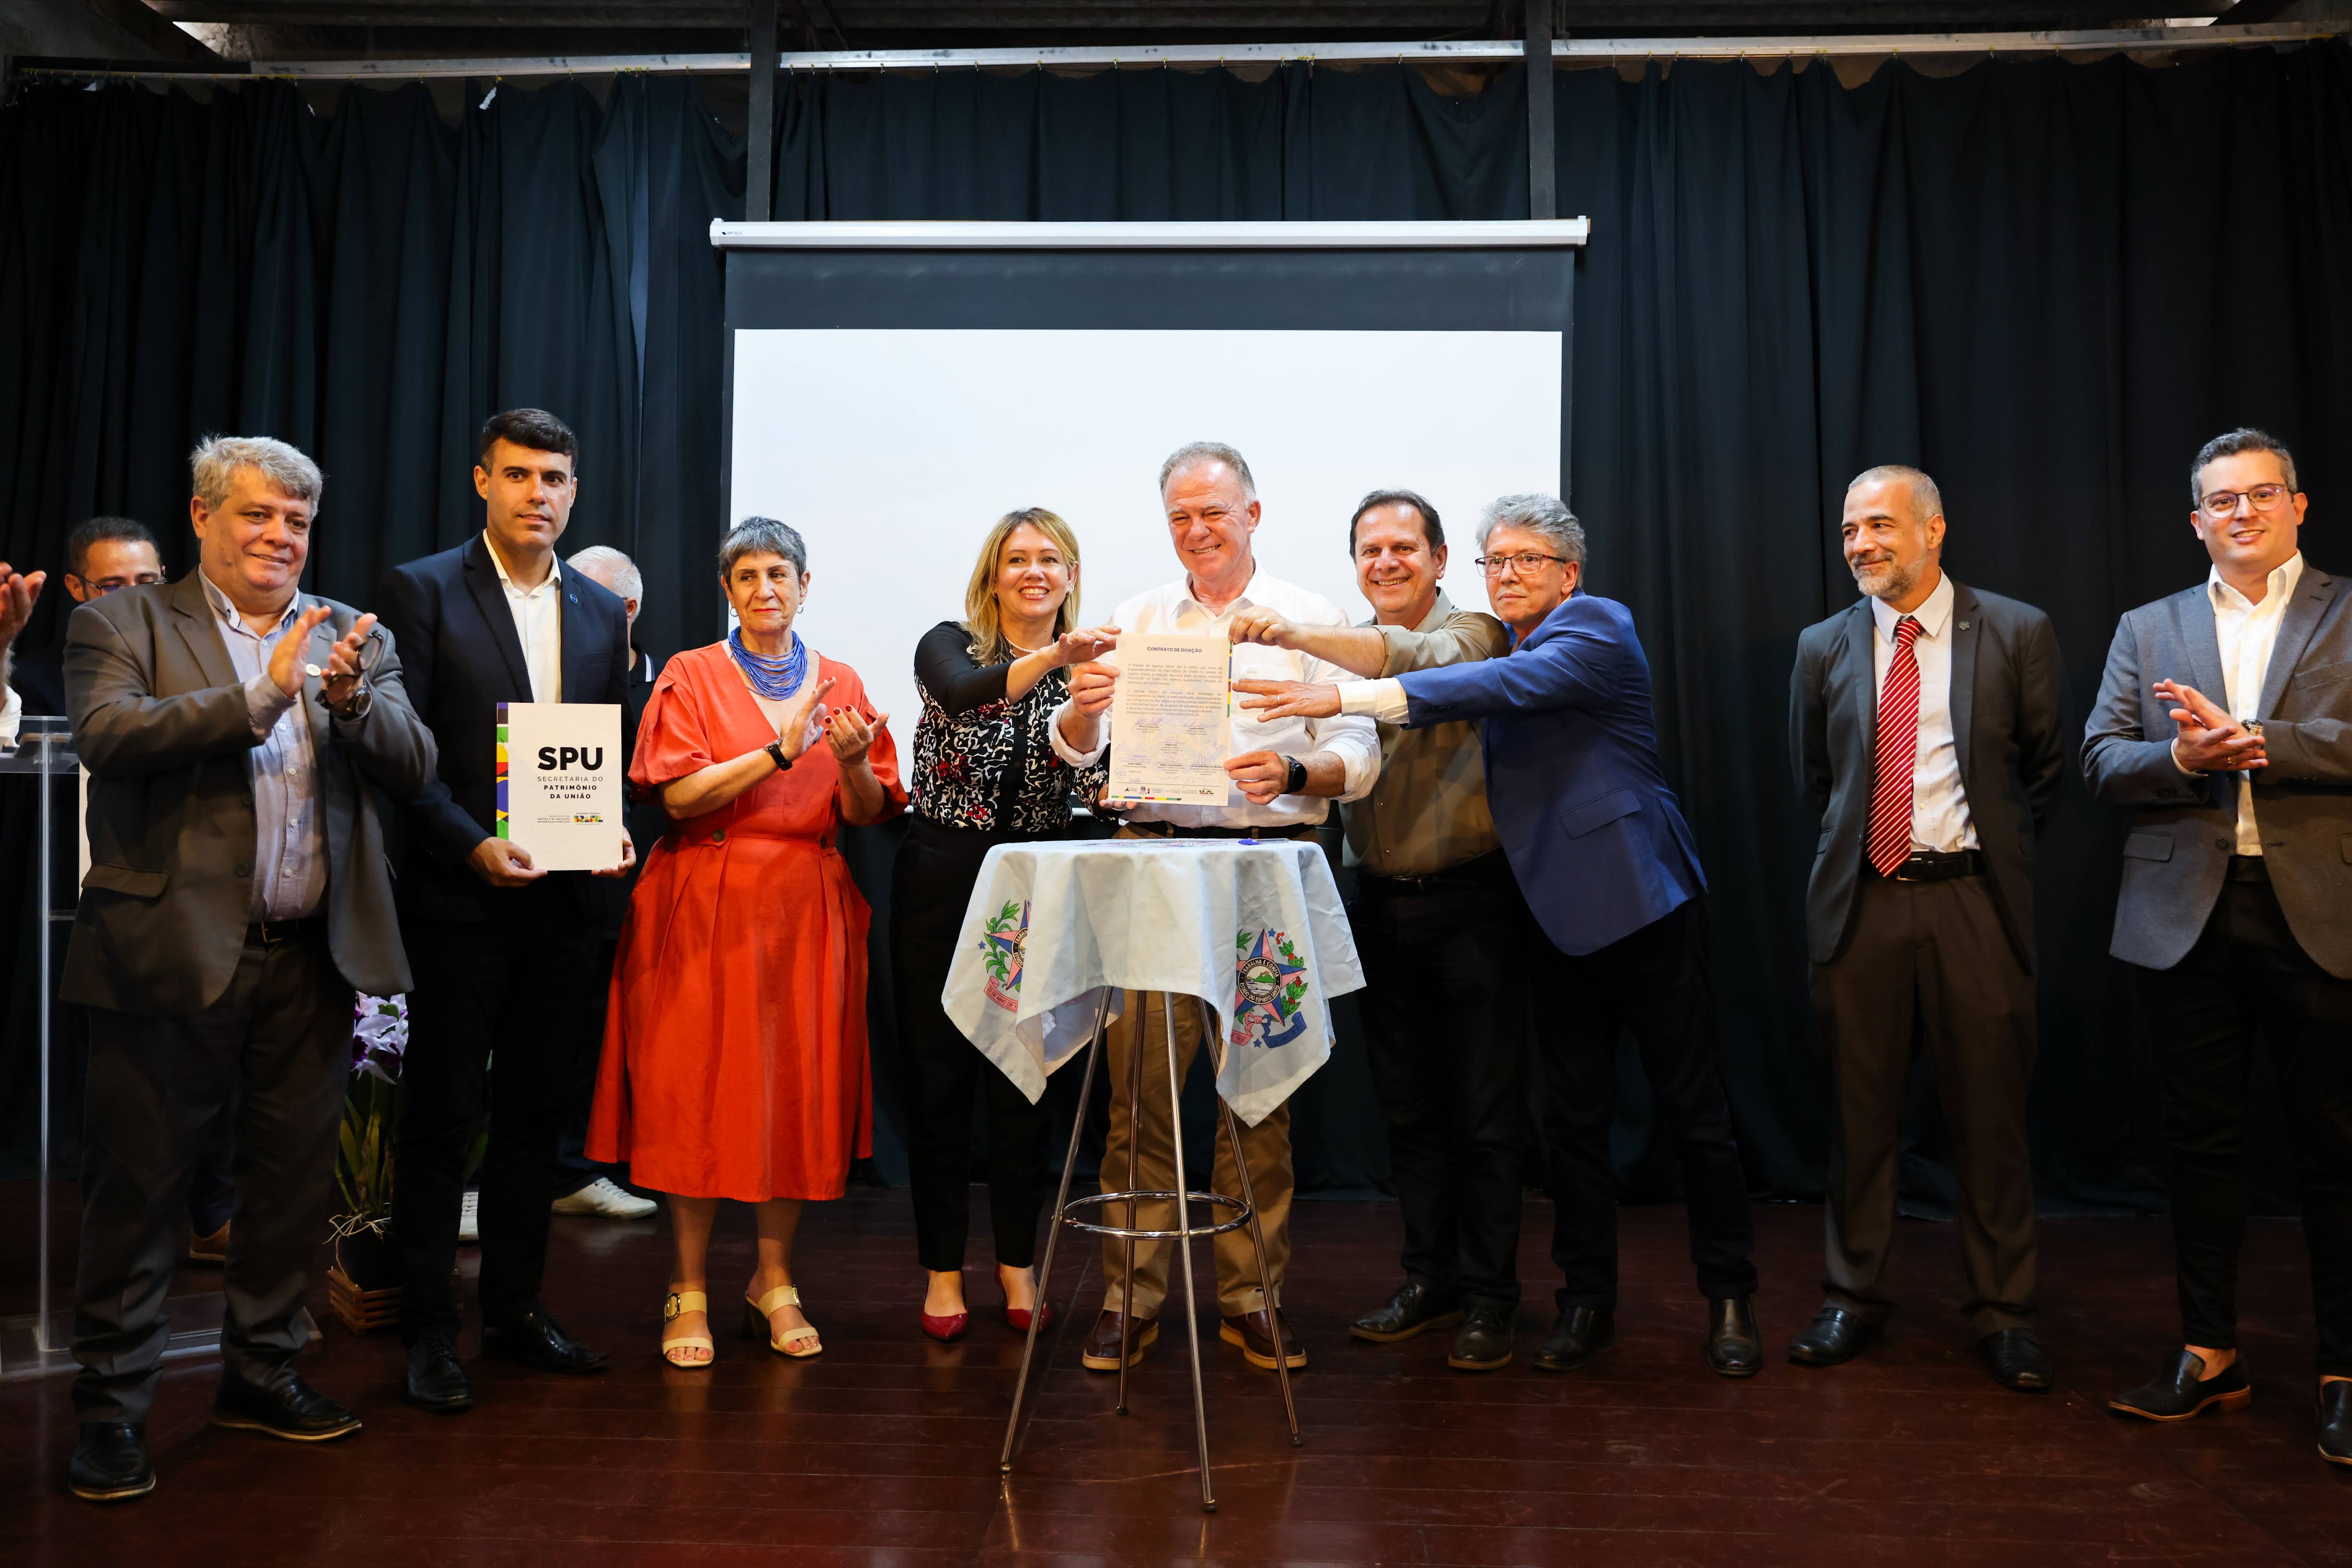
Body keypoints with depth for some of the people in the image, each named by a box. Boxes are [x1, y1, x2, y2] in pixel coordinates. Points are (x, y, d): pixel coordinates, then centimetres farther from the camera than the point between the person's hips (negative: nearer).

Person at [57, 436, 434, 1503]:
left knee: (292, 1177, 13)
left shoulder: (354, 638, 11)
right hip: (171, 952, -3)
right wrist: (263, 694, -22)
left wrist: (352, 698, -19)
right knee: (138, 1182, 5)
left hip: (311, 961, 4)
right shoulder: (123, 625, 1)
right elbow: (109, 735, -16)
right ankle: (113, 1406, 18)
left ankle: (262, 1373, 29)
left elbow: (413, 766, 0)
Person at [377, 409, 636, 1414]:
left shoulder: (602, 611, 11)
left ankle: (516, 1309, 25)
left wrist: (613, 831, -5)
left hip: (561, 903, 5)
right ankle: (428, 1331, 16)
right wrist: (473, 845, -19)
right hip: (460, 901, -4)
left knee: (534, 1112, 13)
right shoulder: (424, 591, -3)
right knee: (442, 1115, 4)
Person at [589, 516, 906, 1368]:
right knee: (696, 1095, -2)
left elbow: (869, 815, 7)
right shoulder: (691, 675, 4)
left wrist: (853, 764, -14)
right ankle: (689, 1292, 11)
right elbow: (680, 793, -9)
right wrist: (780, 752, -18)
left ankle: (775, 1282, 18)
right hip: (705, 906, -2)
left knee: (799, 1094, 3)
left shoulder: (840, 683, 11)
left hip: (807, 910, 2)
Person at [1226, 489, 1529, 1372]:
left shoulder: (1471, 634, -4)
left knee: (1484, 1112, 1)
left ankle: (1489, 1298, 11)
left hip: (1469, 897, -5)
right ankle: (1430, 1279, 24)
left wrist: (1298, 637, -39)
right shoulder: (1344, 650, 14)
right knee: (1406, 1107, 12)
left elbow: (1420, 661, -27)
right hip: (1380, 902, 5)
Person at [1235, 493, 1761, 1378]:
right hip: (1558, 910, 6)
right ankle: (1586, 1301, 20)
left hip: (1640, 898, -6)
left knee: (1693, 1107, 4)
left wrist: (1344, 697, -32)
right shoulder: (1503, 649, 15)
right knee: (1574, 1117, 9)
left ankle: (1728, 1299, 18)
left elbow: (1509, 686, -25)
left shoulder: (1596, 626, -8)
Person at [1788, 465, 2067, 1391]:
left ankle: (2002, 1313, 18)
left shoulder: (2016, 633, 1)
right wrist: (1857, 842, 12)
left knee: (1989, 1113, 4)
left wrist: (1999, 848, 10)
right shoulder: (1824, 648, 8)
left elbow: (2048, 764, 9)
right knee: (1861, 1110, 8)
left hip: (1972, 899, -2)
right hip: (1862, 900, 2)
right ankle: (1855, 1298, 21)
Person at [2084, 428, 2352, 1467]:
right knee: (2200, 1139, 9)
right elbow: (2101, 762, 4)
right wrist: (2186, 758, -14)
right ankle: (2209, 1352, 20)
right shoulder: (2147, 631, 13)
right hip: (2187, 915, 3)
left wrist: (2252, 741, -19)